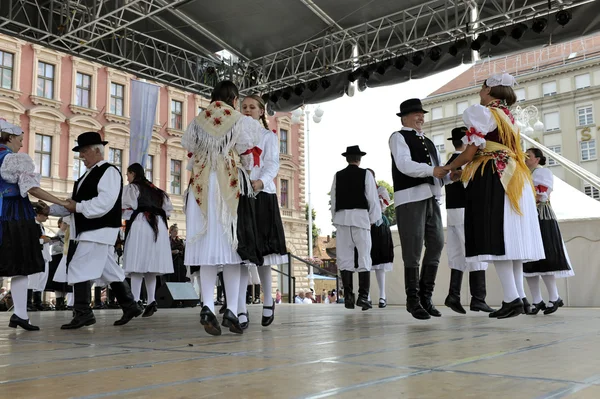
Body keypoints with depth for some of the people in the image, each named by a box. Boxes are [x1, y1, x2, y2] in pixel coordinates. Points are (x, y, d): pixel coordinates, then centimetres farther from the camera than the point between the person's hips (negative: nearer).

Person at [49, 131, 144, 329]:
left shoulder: (109, 172, -10)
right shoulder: (88, 175, 19)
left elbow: (105, 202, -21)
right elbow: (76, 203, 19)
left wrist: (78, 207, -16)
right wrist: (50, 209, 8)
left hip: (98, 231, -9)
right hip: (86, 231, 9)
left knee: (79, 269, -9)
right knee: (109, 271, 12)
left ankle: (83, 313, -1)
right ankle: (130, 306, 20)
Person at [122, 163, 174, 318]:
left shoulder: (131, 187, 4)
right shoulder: (155, 189, 23)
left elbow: (128, 209, -7)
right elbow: (168, 209, 17)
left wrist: (127, 219, 10)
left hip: (140, 225, -6)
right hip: (159, 226, 6)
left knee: (137, 264, -9)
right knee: (150, 264, 8)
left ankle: (135, 302, -15)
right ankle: (151, 301, 0)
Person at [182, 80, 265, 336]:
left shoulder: (196, 123, 12)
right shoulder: (242, 122, 3)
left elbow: (191, 158, 14)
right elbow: (248, 159, 3)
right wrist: (248, 179, 22)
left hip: (201, 188, 3)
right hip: (231, 187, -2)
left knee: (207, 247, 2)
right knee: (231, 246, 0)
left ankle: (207, 306, -11)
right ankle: (231, 310, -3)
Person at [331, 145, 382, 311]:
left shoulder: (338, 176, 9)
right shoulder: (366, 174, 2)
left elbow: (333, 200, 8)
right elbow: (373, 199, 0)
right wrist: (375, 219, 8)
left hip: (342, 217, 2)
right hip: (360, 217, -2)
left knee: (344, 257, 4)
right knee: (364, 256, -1)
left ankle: (348, 296, 1)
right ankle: (363, 296, -8)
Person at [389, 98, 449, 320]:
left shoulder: (428, 142, 26)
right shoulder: (398, 137, 3)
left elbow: (439, 171, 19)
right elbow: (404, 164, -14)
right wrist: (431, 170, -25)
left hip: (432, 196, 7)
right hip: (410, 197, -7)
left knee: (436, 244, 5)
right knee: (413, 250, -5)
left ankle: (426, 295, 17)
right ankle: (413, 300, 5)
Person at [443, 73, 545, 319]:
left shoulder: (481, 112, -4)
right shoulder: (508, 116, 22)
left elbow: (470, 153, -9)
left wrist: (449, 167, 9)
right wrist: (464, 171, 23)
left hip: (492, 178, -9)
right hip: (514, 179, 9)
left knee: (495, 237, -10)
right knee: (510, 236, 7)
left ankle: (512, 298, -15)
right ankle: (519, 297, 6)